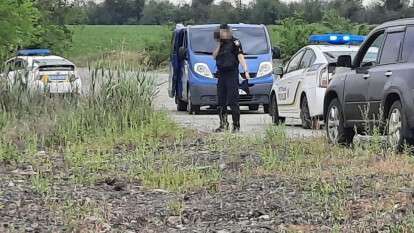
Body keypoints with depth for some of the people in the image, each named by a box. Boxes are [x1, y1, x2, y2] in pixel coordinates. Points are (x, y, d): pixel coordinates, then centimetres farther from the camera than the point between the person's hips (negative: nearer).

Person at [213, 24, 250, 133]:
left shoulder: (235, 42, -5)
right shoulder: (221, 44, 17)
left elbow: (240, 57, -14)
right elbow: (214, 56, 14)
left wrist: (245, 70, -24)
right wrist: (219, 45, 3)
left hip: (232, 75, -8)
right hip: (221, 75, 8)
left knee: (233, 102, -9)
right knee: (221, 102, 10)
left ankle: (236, 126, -6)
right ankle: (223, 124, 18)